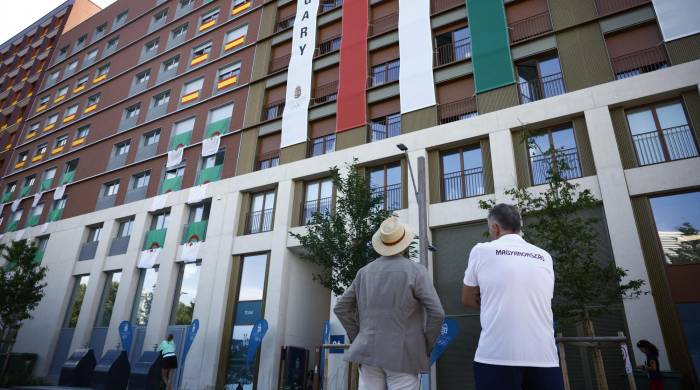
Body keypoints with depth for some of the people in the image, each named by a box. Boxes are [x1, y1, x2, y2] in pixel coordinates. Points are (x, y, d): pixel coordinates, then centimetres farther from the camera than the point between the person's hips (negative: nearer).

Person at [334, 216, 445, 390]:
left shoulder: (364, 272, 5)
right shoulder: (416, 271, -7)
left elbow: (341, 308, 9)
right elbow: (436, 313, -12)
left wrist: (357, 338, 13)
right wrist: (426, 347, 1)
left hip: (369, 351, 4)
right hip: (402, 355, -4)